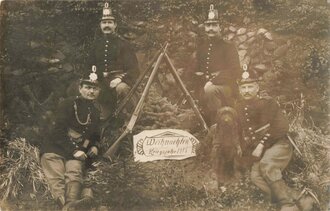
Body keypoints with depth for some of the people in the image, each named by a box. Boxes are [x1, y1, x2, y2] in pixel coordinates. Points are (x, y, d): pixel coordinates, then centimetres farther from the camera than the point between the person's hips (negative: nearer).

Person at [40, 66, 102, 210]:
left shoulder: (96, 113, 21)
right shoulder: (68, 104, 1)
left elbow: (96, 136, 33)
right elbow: (59, 131, -7)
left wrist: (95, 147, 9)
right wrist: (74, 150, -13)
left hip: (77, 152, 3)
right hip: (55, 148, -2)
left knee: (74, 173, -29)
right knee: (56, 177, -28)